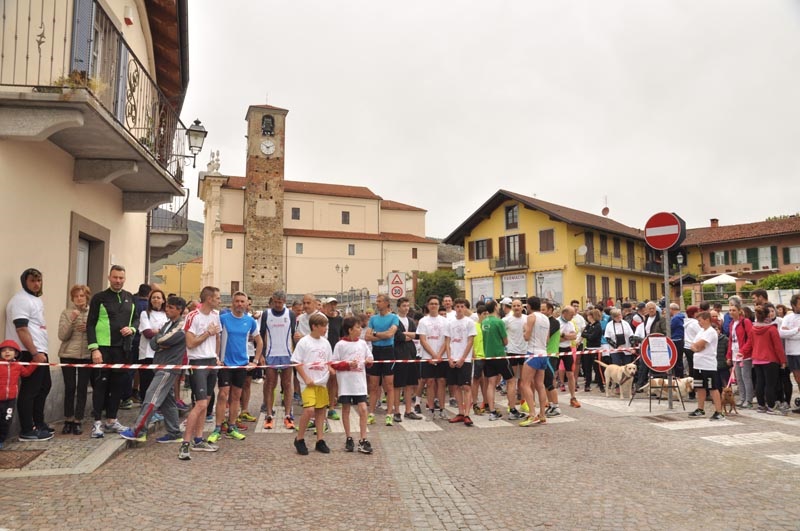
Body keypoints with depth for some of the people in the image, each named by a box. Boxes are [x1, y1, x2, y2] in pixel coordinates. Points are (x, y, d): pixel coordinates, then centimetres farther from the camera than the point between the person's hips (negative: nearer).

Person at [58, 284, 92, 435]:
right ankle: (68, 421, 16)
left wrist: (89, 329, -14)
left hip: (86, 356, 1)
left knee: (82, 388, 3)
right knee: (69, 388, 2)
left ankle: (77, 421, 12)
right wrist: (71, 320, -17)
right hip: (68, 355, 0)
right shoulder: (66, 313, 2)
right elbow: (62, 336, -6)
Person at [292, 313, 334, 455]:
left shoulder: (325, 342, 8)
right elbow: (297, 362, -8)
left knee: (321, 410, 9)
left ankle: (320, 440, 20)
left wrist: (332, 370, -2)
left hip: (322, 382, 6)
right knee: (309, 409, -17)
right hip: (308, 383, -6)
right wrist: (306, 379, -13)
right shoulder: (304, 342, -9)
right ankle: (299, 439, 2)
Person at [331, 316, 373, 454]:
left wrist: (369, 361, -7)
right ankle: (348, 439, 22)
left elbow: (369, 358, 15)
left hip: (359, 382, 3)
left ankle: (363, 440, 3)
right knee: (346, 409, 8)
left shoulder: (362, 343, 7)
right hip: (345, 382, -3)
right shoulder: (341, 345, -5)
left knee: (363, 409, -4)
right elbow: (333, 364, -6)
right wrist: (347, 364, -17)